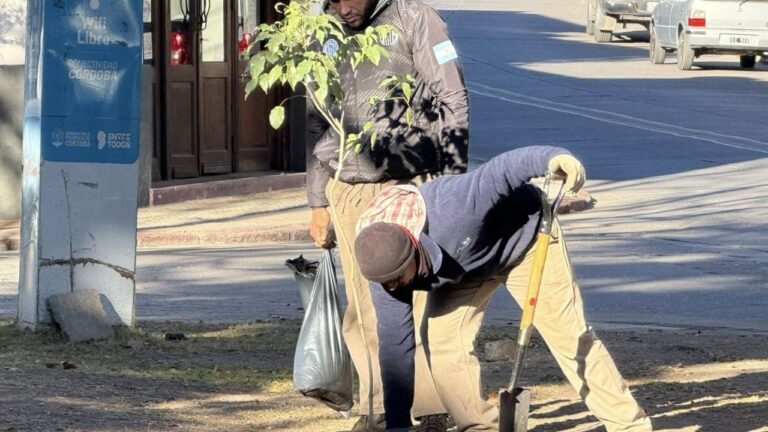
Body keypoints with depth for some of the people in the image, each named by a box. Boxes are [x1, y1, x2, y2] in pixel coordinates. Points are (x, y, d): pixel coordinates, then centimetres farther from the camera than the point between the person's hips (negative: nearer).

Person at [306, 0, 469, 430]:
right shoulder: (326, 39, 15)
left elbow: (452, 101, -2)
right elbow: (317, 125, 22)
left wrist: (453, 180, -7)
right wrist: (319, 202, 19)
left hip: (413, 188, -4)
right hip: (350, 195, 4)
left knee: (424, 300, -8)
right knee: (364, 309, 0)